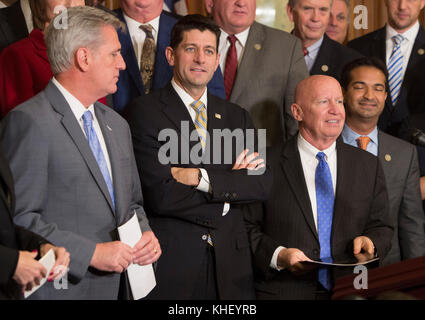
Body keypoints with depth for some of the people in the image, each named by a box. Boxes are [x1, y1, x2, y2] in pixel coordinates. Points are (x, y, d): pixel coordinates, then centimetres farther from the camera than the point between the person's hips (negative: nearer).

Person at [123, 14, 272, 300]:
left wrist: (202, 179, -13)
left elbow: (262, 185, 0)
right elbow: (160, 196, -14)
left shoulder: (237, 117, 12)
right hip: (169, 262, -4)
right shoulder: (143, 112, -5)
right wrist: (231, 184, -6)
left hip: (229, 263, 4)